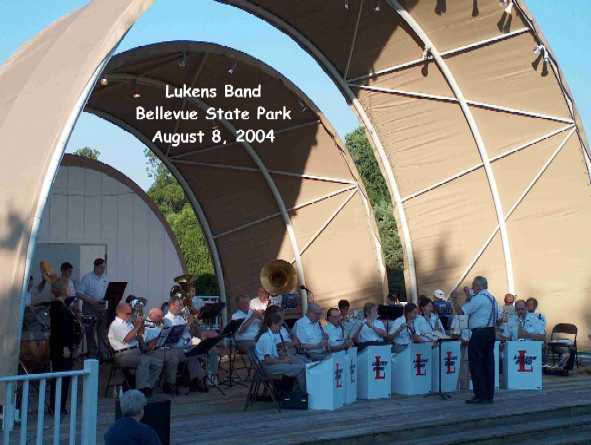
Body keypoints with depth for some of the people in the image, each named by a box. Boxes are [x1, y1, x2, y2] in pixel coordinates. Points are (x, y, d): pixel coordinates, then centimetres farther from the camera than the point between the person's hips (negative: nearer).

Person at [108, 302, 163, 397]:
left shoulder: (129, 323, 23)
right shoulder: (116, 324, -3)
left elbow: (137, 338, 28)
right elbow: (127, 339, -18)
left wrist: (138, 328, 11)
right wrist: (137, 327, -10)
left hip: (136, 352, 9)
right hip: (123, 354, -9)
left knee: (158, 363, -5)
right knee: (144, 360, -35)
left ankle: (148, 387, -4)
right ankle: (142, 389, -37)